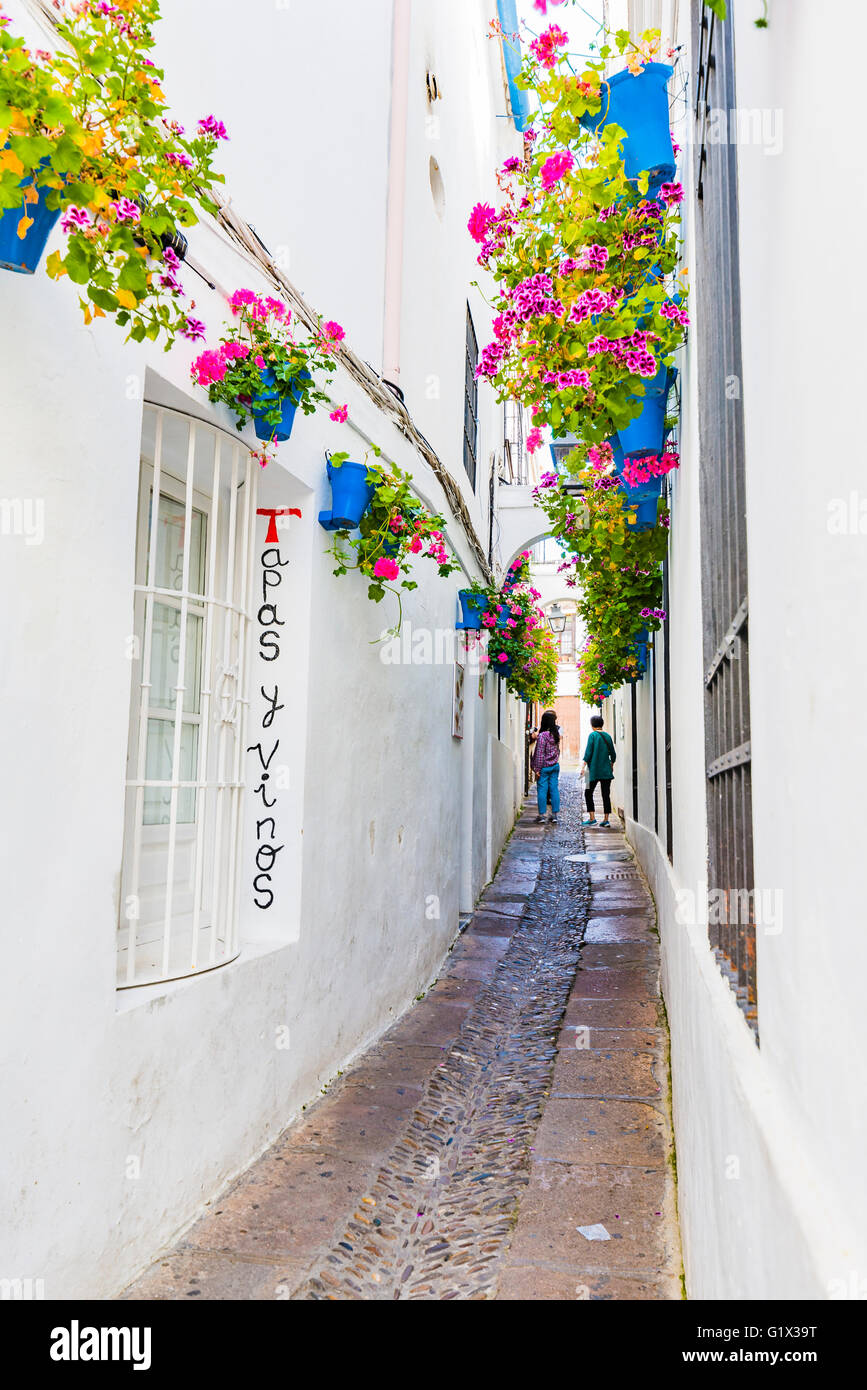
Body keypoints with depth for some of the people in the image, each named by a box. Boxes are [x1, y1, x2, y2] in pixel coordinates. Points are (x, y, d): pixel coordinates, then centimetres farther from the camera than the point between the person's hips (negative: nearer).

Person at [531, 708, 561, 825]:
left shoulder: (542, 735, -16)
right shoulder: (556, 734, 2)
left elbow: (540, 754, -15)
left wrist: (537, 770, -11)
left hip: (544, 767, -6)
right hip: (555, 766, 6)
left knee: (542, 790, 2)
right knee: (554, 789, 8)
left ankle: (541, 815, 4)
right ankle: (555, 815, 10)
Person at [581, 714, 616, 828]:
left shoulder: (593, 735, -7)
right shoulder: (608, 736, 7)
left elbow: (588, 752, -12)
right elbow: (613, 754, 12)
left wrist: (583, 766, -6)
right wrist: (611, 765, 27)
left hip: (594, 770, -4)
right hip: (606, 771, 4)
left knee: (588, 793, 6)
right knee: (606, 795, 5)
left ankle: (592, 818, -1)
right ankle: (606, 820, 3)